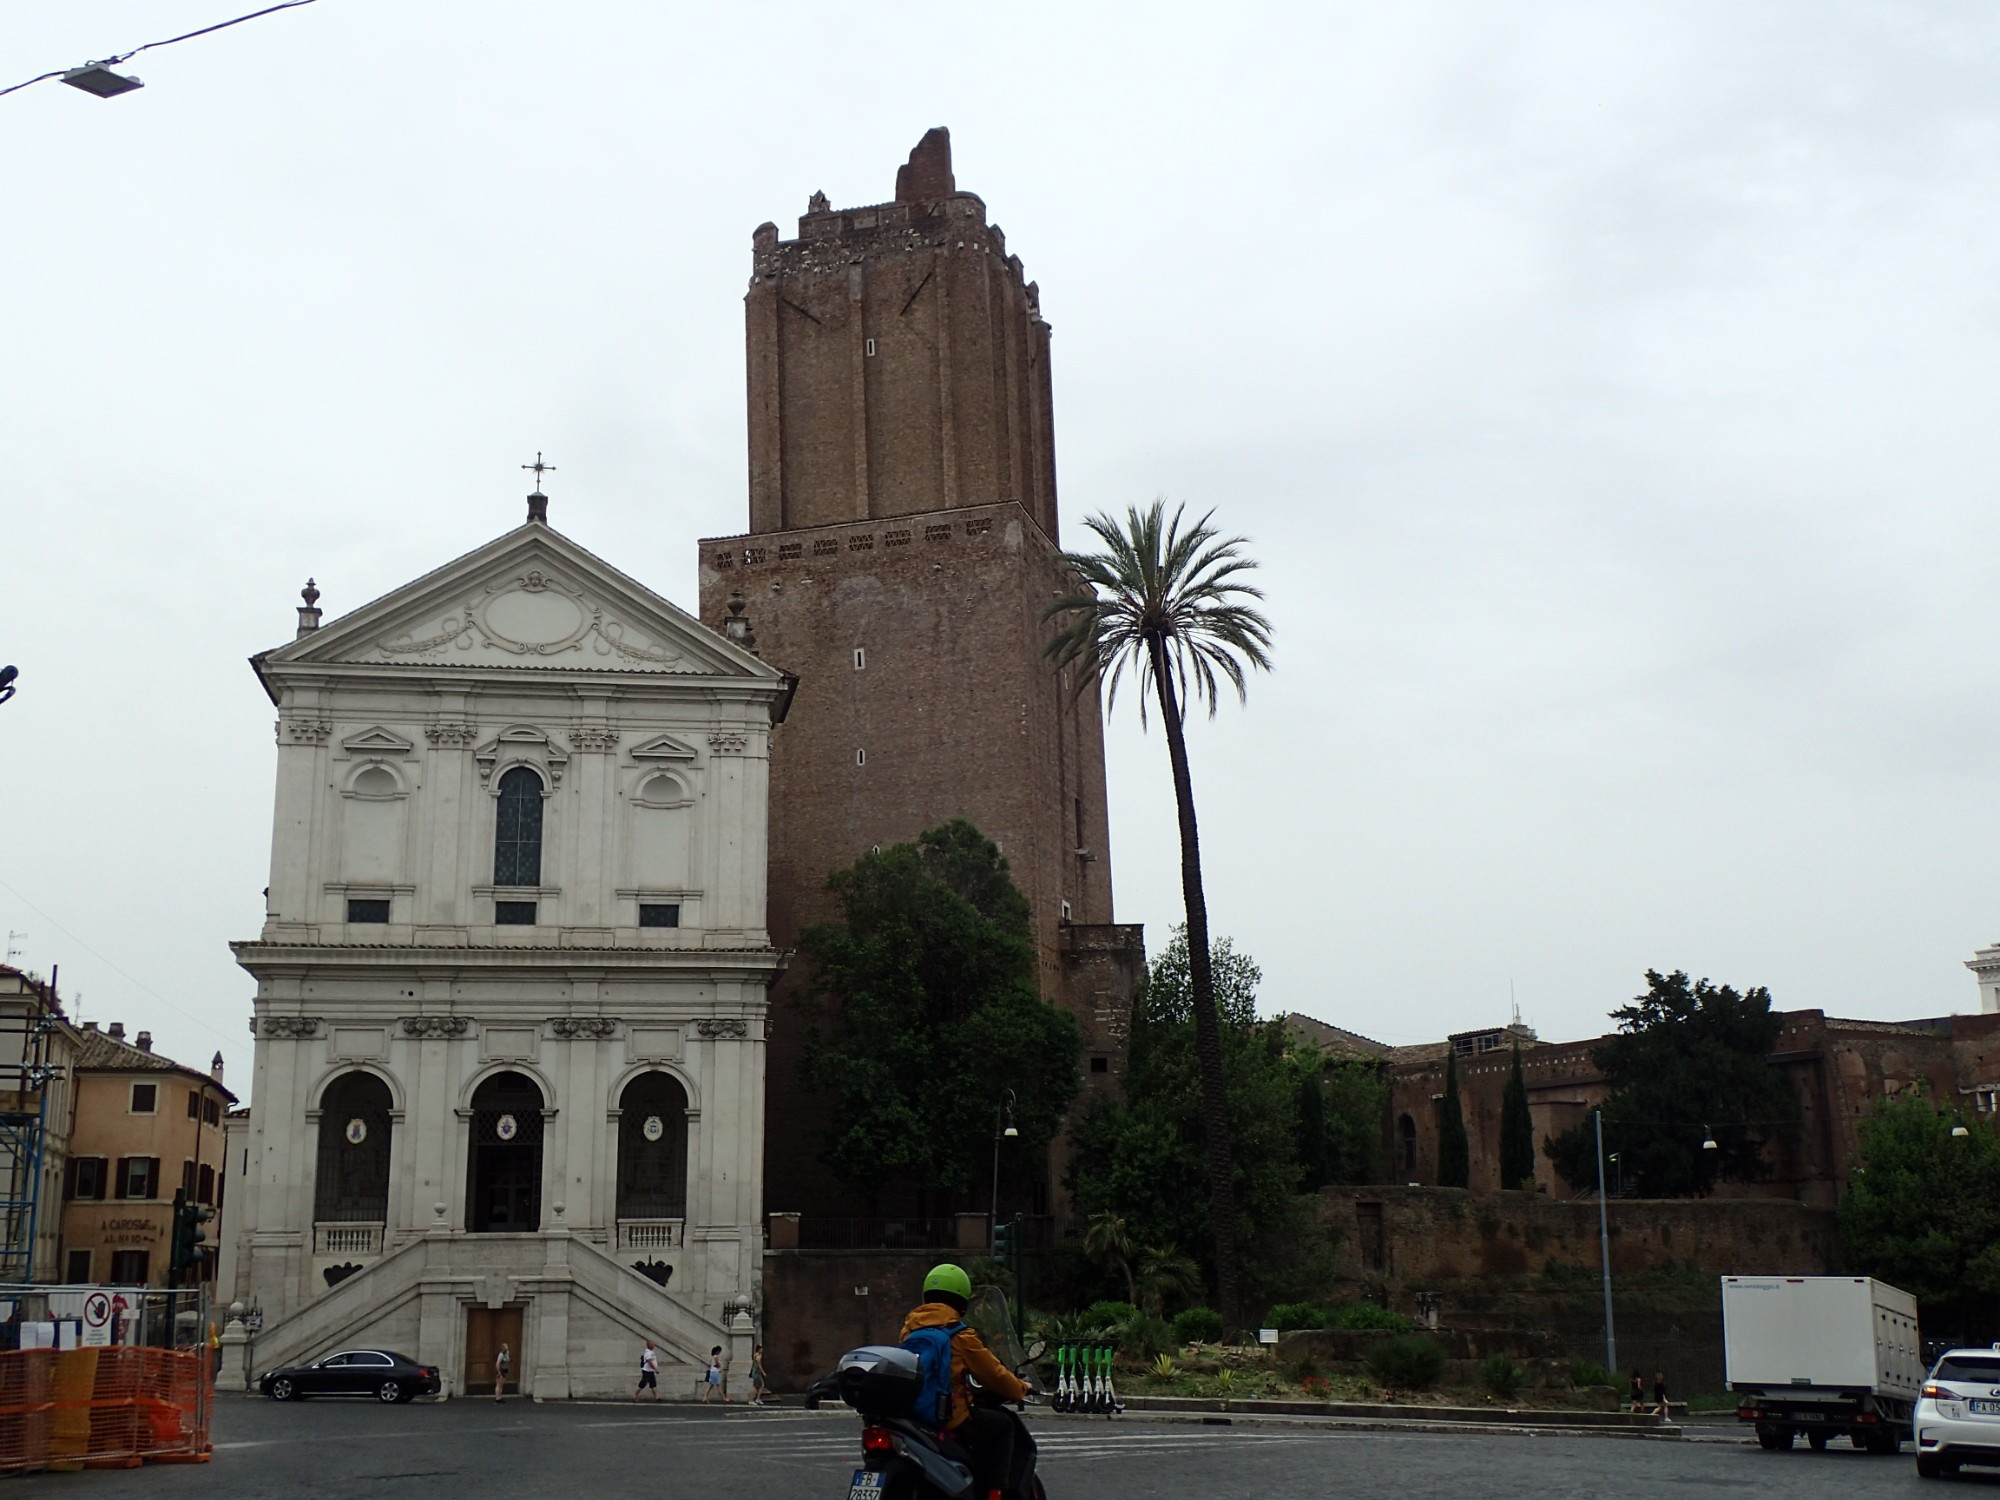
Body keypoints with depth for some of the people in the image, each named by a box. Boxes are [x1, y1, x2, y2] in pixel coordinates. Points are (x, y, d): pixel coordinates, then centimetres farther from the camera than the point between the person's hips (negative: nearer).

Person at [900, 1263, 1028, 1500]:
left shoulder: (910, 1327, 10)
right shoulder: (960, 1335, -9)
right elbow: (993, 1374, -4)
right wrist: (1020, 1390, 14)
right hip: (951, 1419, -7)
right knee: (1002, 1425, 11)